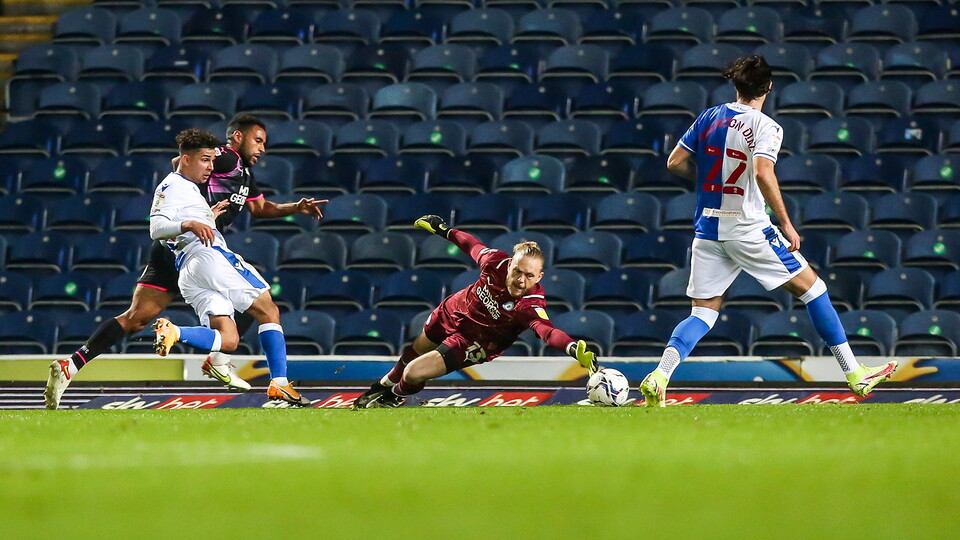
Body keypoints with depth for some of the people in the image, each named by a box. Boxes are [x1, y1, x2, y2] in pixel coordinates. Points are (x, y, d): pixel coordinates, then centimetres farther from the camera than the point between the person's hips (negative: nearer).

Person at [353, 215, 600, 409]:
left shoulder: (531, 306, -39)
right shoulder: (496, 261, -27)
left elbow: (547, 331, -57)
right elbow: (473, 245, -6)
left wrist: (574, 348, -78)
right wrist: (444, 230, 11)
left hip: (474, 341, -4)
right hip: (452, 312, 4)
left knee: (414, 374, -13)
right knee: (415, 352, 29)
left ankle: (394, 396, 26)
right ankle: (382, 386, 63)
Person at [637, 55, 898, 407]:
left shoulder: (709, 117, 8)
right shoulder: (765, 127, -8)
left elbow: (674, 163, 10)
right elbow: (763, 174, -23)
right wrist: (786, 224, -17)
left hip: (707, 230, 5)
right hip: (747, 229, -5)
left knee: (703, 313, 8)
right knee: (810, 286, 7)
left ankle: (658, 377, -14)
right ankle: (855, 375, 7)